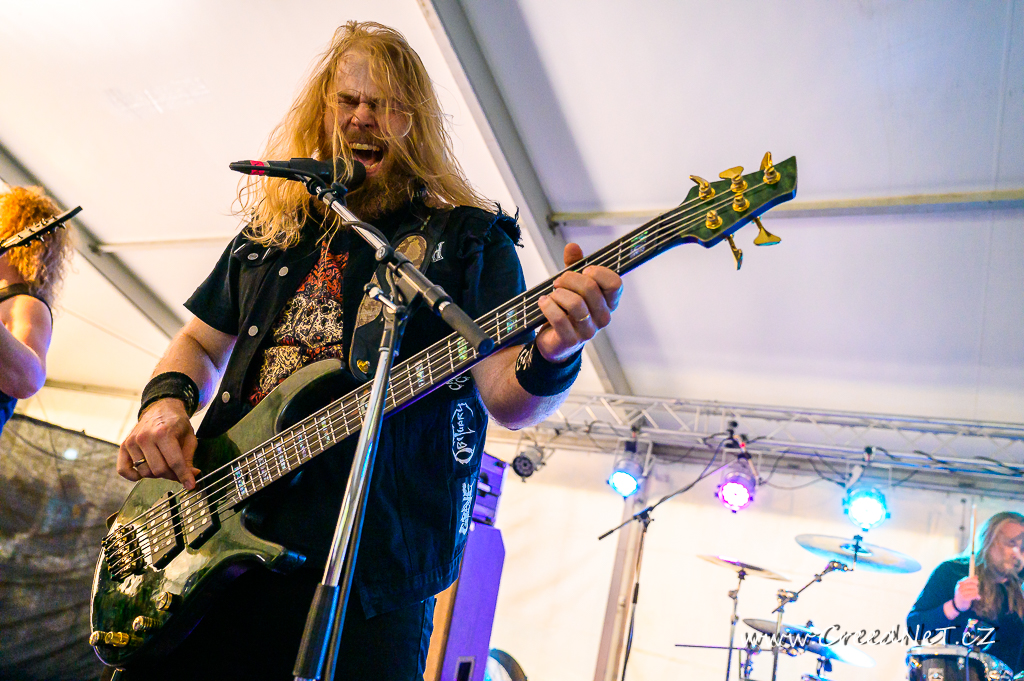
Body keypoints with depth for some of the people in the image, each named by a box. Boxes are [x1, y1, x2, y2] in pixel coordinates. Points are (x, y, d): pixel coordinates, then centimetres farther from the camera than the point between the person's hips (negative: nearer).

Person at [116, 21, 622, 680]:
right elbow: (198, 344, 25)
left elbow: (507, 400, -5)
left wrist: (549, 359, -28)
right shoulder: (269, 234, 16)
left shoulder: (470, 240, 3)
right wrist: (166, 400, 3)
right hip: (208, 541, 5)